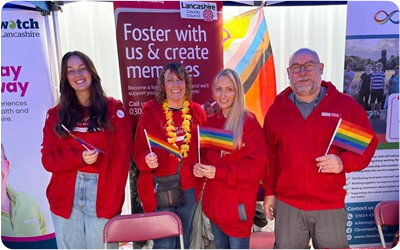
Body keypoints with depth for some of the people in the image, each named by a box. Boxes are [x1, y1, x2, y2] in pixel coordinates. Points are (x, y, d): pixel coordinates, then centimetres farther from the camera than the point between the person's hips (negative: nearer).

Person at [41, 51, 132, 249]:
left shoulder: (113, 108, 0)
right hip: (66, 195, 2)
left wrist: (113, 198, -10)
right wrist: (79, 158, -16)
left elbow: (121, 158, -4)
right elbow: (48, 158, 3)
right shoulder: (56, 114, 7)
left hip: (102, 194, -2)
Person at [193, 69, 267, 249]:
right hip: (214, 200, 6)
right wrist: (200, 168, -8)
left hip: (238, 204, -6)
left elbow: (257, 167, -18)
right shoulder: (211, 122, 5)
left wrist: (218, 172, -24)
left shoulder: (249, 123, -14)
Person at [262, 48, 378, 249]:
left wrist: (344, 162, -19)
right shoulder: (276, 109, 3)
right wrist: (269, 192, 8)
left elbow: (368, 144, 1)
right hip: (286, 205, 2)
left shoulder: (346, 105, -3)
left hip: (331, 206, -1)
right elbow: (269, 156, 7)